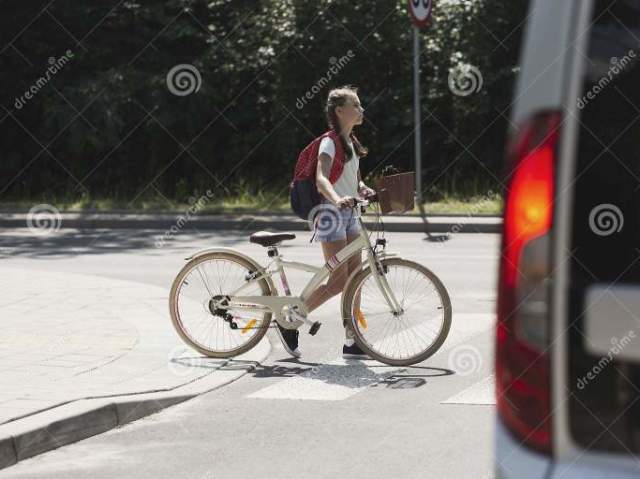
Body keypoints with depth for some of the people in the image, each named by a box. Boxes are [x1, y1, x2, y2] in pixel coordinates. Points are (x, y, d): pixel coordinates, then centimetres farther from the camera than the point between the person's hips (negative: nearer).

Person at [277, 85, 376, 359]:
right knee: (338, 281, -10)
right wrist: (337, 200, -46)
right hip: (331, 213, -9)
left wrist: (365, 191, -3)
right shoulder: (330, 141, -14)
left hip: (349, 213, 9)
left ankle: (352, 342, 6)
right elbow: (321, 179, -28)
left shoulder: (350, 142, 14)